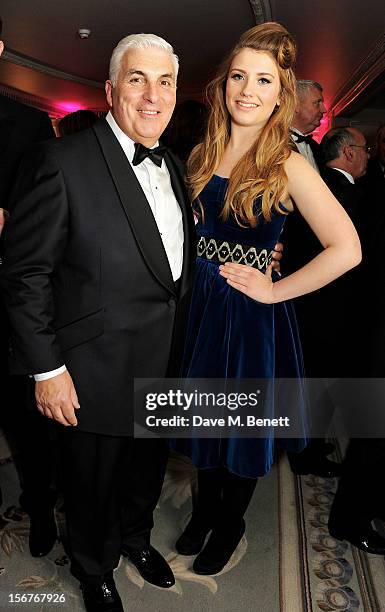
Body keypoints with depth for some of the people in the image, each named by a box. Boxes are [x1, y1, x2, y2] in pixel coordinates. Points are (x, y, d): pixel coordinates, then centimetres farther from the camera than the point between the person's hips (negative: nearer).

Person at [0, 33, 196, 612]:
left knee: (148, 467, 26)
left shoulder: (173, 167, 6)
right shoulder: (63, 162, -17)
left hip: (165, 367, 6)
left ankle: (136, 536, 56)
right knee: (93, 482, 18)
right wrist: (46, 369, -16)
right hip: (96, 373, -6)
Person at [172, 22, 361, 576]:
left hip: (252, 313, -5)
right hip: (202, 304, 5)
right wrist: (201, 279, 3)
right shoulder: (202, 154, 3)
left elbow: (347, 249, -19)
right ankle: (205, 509, 45)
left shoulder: (288, 167, -13)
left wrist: (275, 290, -16)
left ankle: (231, 524, 40)